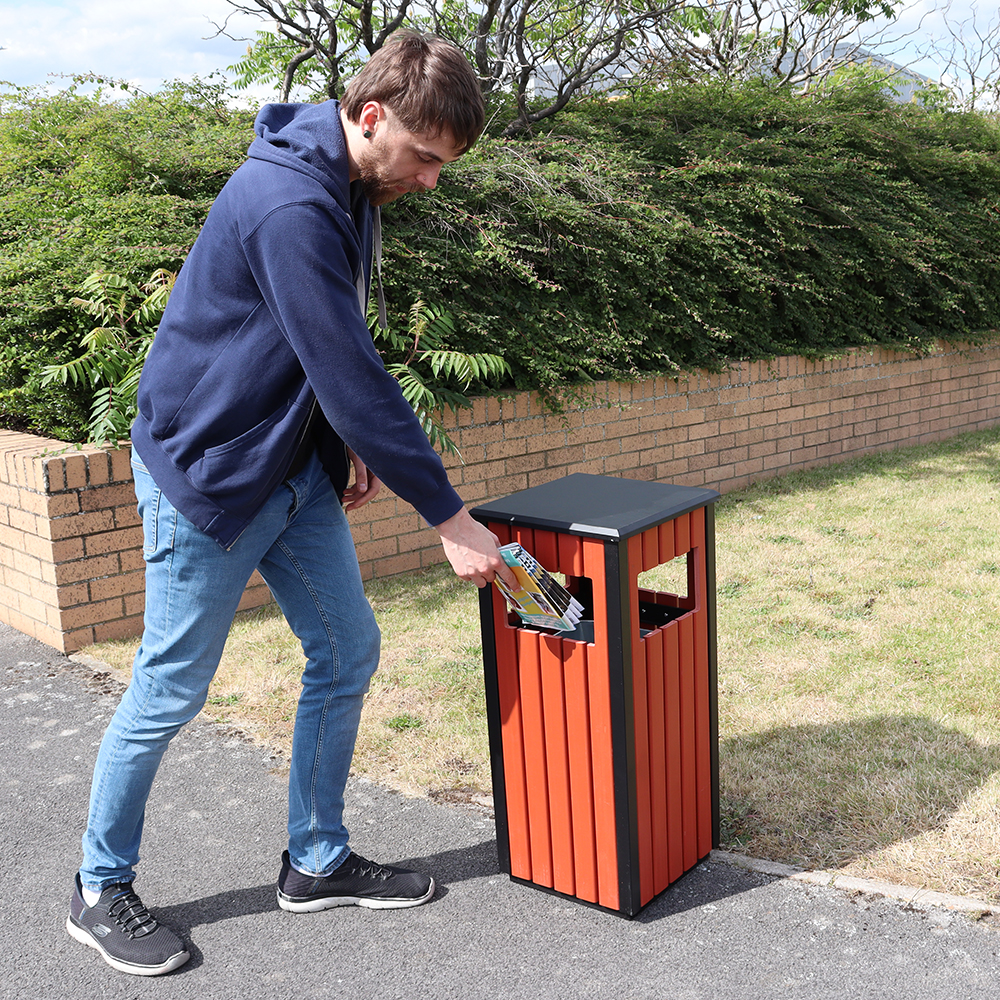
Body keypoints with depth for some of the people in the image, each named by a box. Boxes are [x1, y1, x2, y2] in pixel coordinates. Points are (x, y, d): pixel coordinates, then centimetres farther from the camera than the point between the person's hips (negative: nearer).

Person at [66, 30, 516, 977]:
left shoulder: (352, 187, 5)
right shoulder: (290, 205, -27)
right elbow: (353, 376, -28)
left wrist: (355, 438, 5)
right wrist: (450, 519, -23)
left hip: (295, 466, 9)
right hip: (207, 472, -9)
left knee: (347, 652, 9)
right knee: (171, 690, 3)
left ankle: (317, 862, 26)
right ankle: (100, 891, 24)